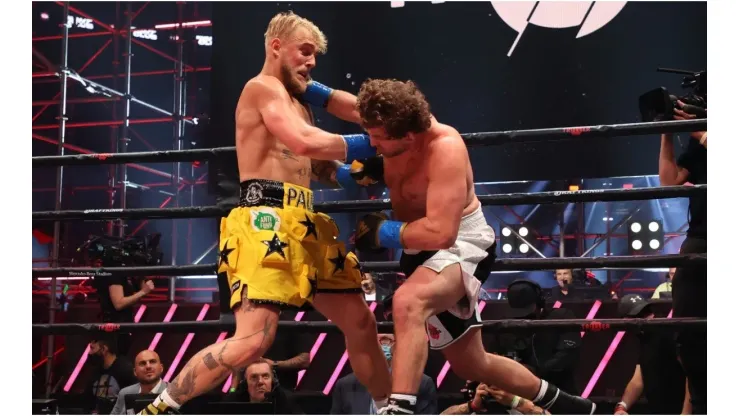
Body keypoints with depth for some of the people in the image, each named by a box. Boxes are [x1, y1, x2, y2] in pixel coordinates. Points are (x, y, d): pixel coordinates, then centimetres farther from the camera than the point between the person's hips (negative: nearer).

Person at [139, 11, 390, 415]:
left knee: (361, 323, 12)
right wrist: (361, 146, -6)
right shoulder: (262, 88, -4)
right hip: (266, 223, -10)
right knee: (253, 340, -20)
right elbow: (305, 142, -20)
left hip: (304, 225, 10)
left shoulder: (296, 100, 25)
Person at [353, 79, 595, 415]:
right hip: (422, 247, 9)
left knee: (407, 302, -42)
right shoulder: (393, 123, -9)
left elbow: (442, 232, -36)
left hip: (462, 243, -9)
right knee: (469, 363, 19)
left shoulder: (445, 149, -30)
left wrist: (381, 232, -26)